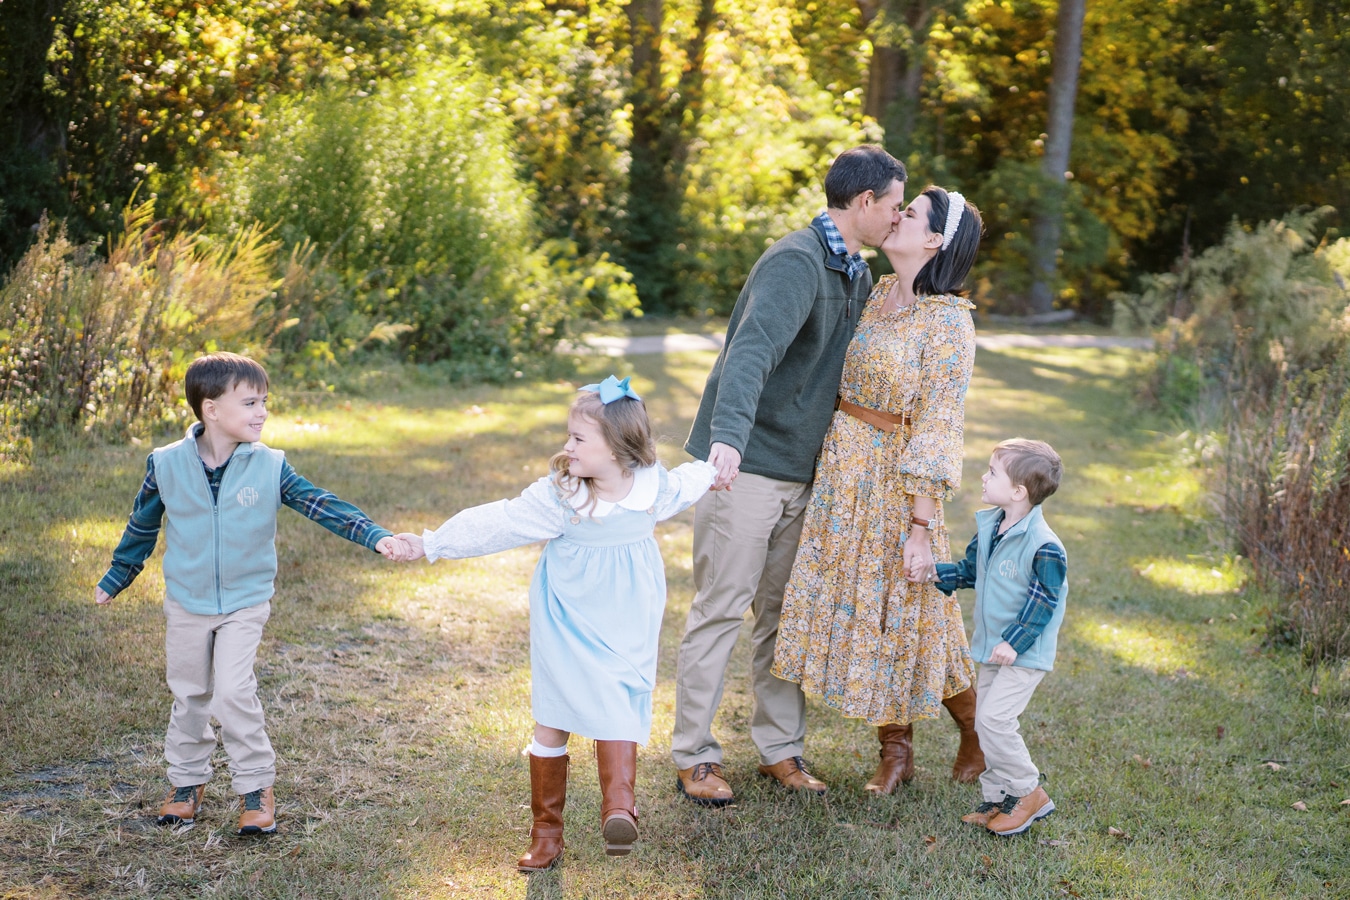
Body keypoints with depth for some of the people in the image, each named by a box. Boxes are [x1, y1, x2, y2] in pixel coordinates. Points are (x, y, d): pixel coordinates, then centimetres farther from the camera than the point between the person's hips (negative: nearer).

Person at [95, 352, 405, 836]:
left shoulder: (269, 466, -11)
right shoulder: (166, 465, -9)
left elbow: (321, 505, -14)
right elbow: (142, 528, 6)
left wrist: (375, 536, -25)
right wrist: (114, 580, 15)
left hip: (246, 602, -2)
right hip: (186, 603, 2)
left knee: (233, 691, -13)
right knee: (188, 694, 13)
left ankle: (256, 788, 3)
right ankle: (187, 781, 32)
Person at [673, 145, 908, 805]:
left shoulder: (856, 274, 13)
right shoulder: (796, 262, -18)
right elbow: (751, 351, -34)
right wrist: (727, 438, -49)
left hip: (801, 472, 9)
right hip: (744, 467, -9)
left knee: (785, 613, 13)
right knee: (720, 610, -1)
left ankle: (781, 746, 23)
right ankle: (693, 754, 8)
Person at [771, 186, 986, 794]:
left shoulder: (948, 323, -15)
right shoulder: (876, 295, 7)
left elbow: (937, 431, -18)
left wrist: (922, 525, -20)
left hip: (896, 477, -7)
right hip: (841, 470, 7)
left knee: (905, 609, 4)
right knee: (855, 602, 10)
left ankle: (976, 727, 29)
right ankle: (895, 750, 24)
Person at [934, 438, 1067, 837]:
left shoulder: (1043, 545, -22)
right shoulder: (989, 527, 4)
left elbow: (1042, 602, -19)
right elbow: (969, 570, 17)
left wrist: (1014, 642, -21)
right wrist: (935, 573, 3)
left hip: (1024, 653, -8)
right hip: (992, 646, 9)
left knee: (994, 717, -15)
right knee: (986, 721, 11)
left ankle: (1028, 792, 3)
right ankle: (999, 797, 23)